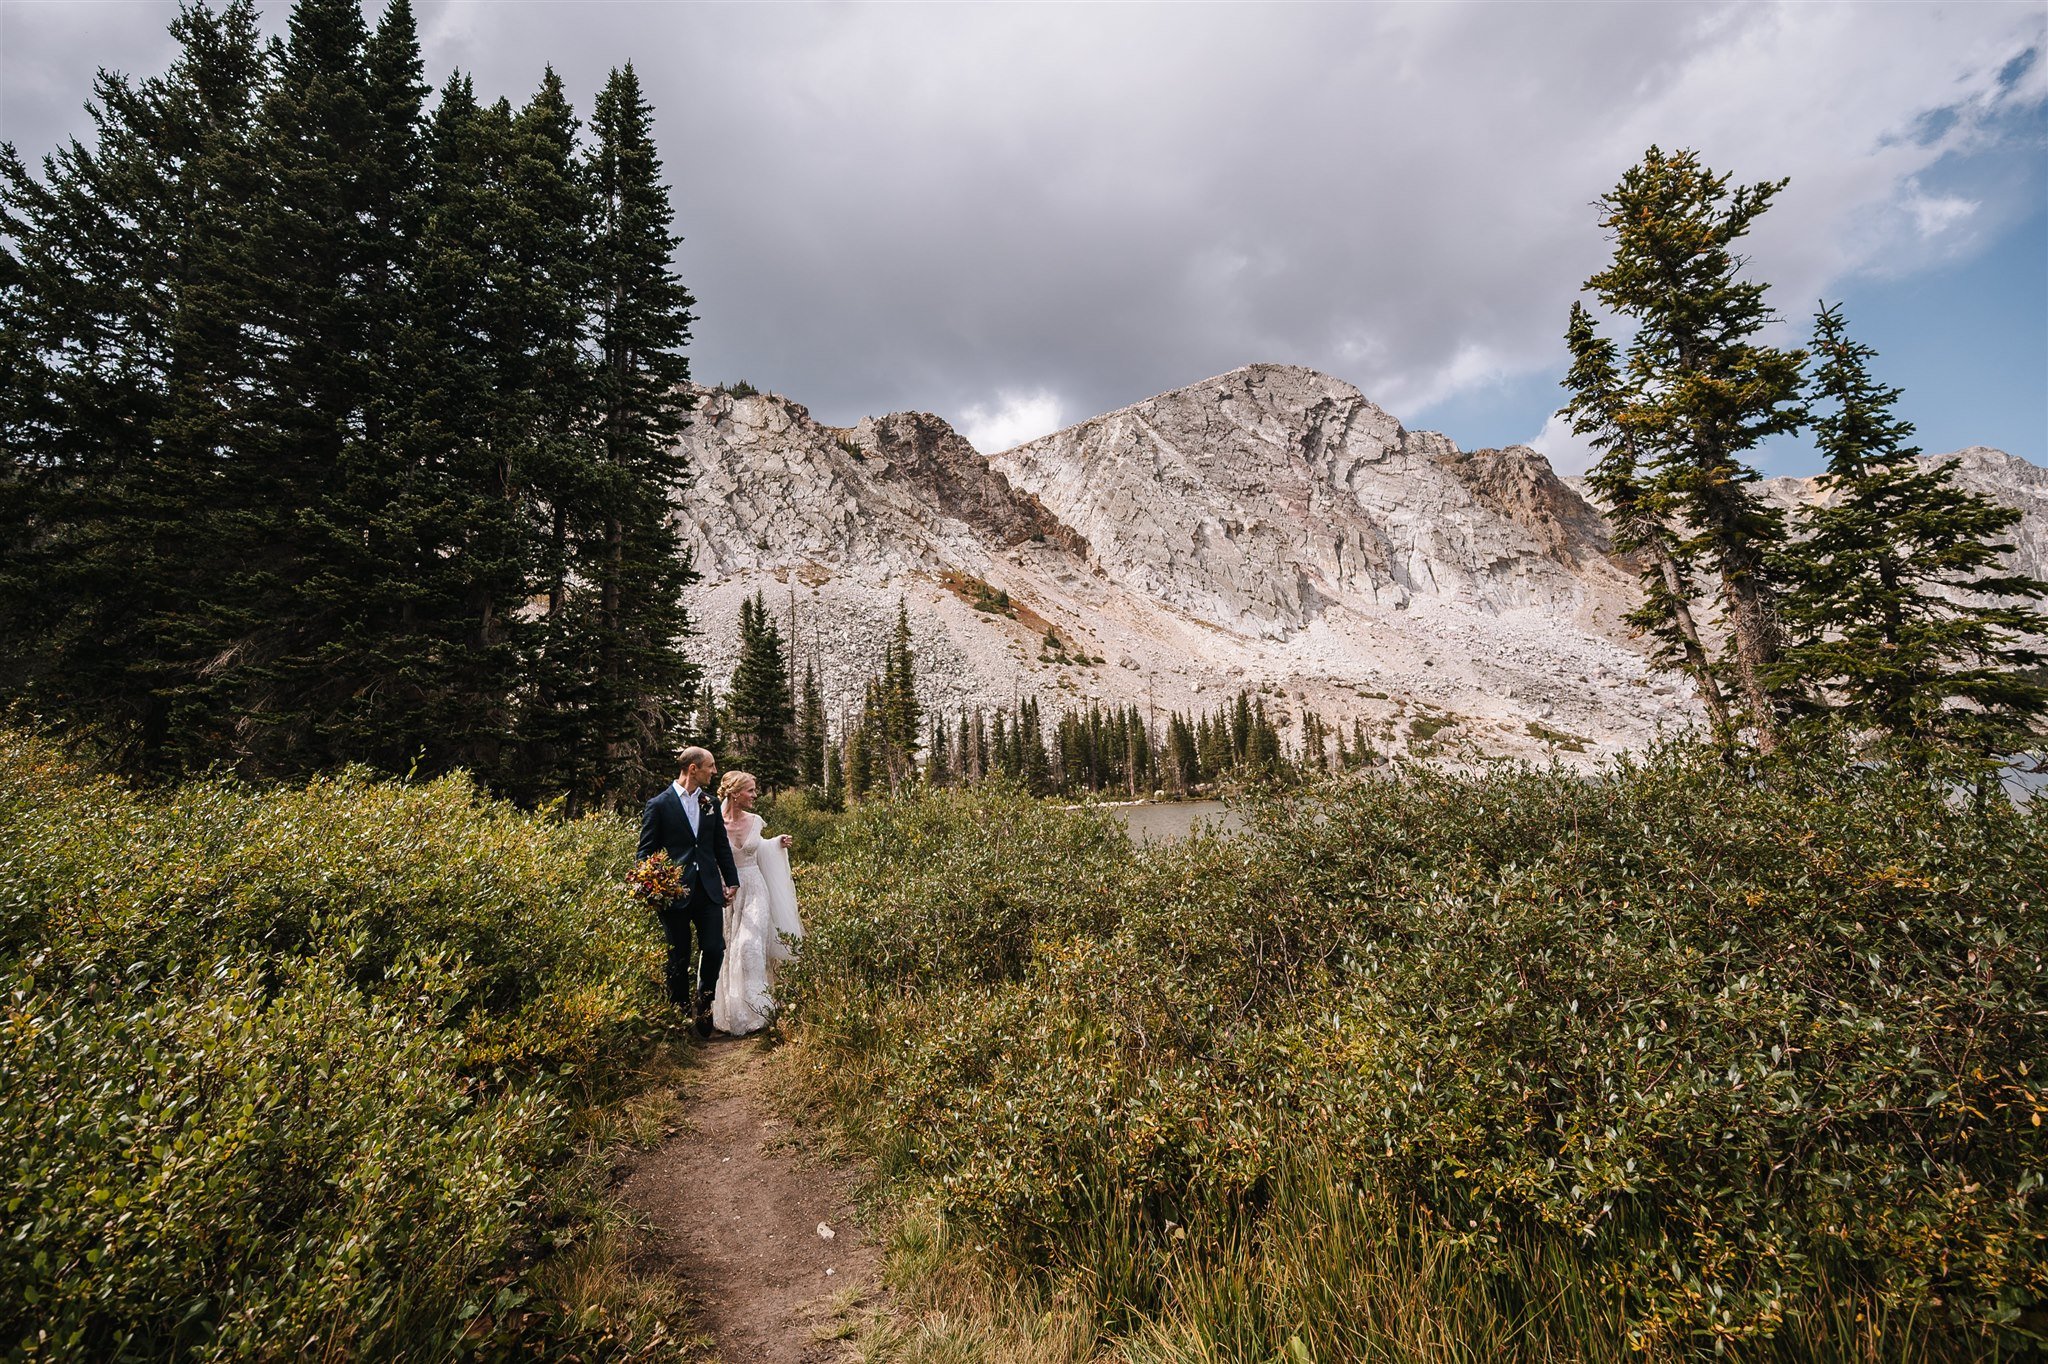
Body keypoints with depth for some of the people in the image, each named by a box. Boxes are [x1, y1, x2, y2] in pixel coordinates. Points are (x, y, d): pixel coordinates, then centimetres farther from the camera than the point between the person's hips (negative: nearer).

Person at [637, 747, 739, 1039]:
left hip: (709, 890, 4)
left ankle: (702, 1008, 21)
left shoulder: (710, 803, 10)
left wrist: (732, 881, 11)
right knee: (678, 959, 7)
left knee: (715, 949, -3)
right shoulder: (659, 805, -3)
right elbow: (646, 851, -1)